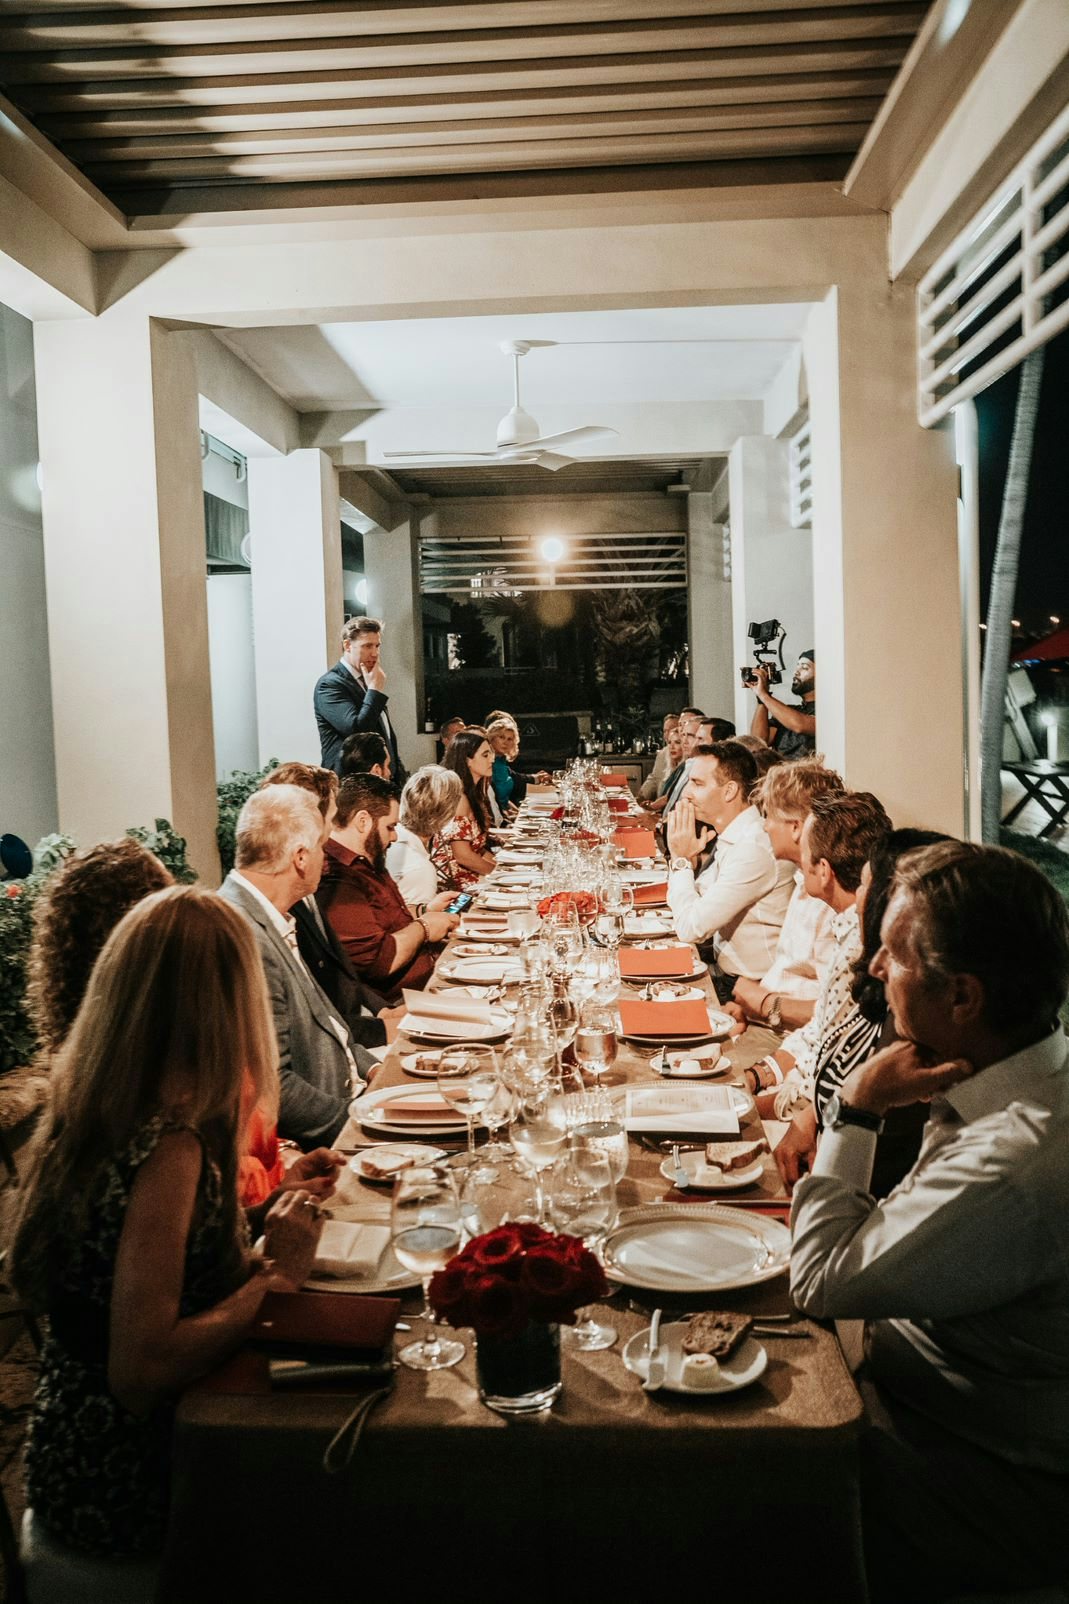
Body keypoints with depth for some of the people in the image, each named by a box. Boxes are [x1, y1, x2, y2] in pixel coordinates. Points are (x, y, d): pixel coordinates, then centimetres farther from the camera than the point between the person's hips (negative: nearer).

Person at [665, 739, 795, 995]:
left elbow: (691, 928, -24)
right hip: (725, 973, 8)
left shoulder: (754, 850, -24)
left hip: (749, 988, -8)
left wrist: (681, 859, -13)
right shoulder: (732, 836, 5)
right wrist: (686, 859, -5)